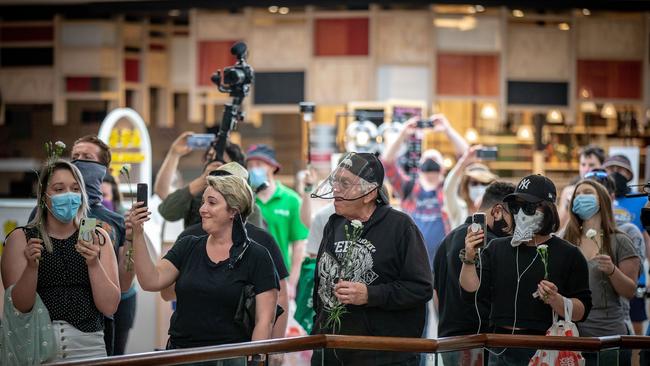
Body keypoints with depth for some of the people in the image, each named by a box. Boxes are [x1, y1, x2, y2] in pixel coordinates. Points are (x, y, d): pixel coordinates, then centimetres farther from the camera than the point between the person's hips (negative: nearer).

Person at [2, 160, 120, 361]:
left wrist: (94, 263, -15)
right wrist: (31, 266, -20)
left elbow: (109, 307, -1)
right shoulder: (20, 239, 4)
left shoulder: (98, 238, 8)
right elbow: (18, 307, -5)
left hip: (87, 346, 1)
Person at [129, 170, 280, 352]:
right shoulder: (188, 247, 13)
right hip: (180, 355, 3)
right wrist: (138, 234, -7)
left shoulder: (256, 257, 1)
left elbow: (265, 321, -3)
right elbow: (152, 281, 0)